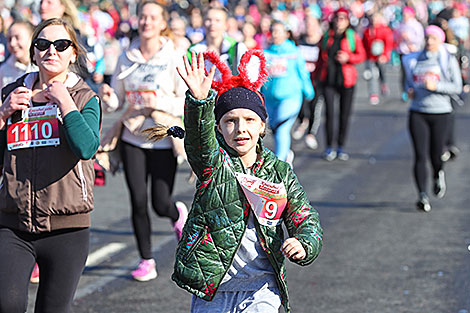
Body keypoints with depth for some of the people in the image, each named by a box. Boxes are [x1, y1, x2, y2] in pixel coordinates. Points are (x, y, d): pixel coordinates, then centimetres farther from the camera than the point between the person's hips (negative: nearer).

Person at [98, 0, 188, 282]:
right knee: (138, 202, -3)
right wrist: (108, 97, -12)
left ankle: (179, 215, 33)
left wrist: (158, 102, -21)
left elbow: (187, 102, -7)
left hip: (164, 140, -3)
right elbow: (116, 103, 10)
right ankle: (146, 261, 10)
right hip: (133, 138, 3)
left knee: (161, 204, -4)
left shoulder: (174, 58, -6)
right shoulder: (126, 58, 5)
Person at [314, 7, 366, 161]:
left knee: (345, 114, 3)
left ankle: (341, 147, 15)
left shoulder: (353, 37, 3)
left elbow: (361, 55, -1)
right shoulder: (326, 36, 9)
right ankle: (329, 147, 4)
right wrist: (317, 75, 13)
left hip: (346, 80, -1)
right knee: (329, 113, -7)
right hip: (328, 80, 1)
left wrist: (348, 58, -18)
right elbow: (321, 57, 16)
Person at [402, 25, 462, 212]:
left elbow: (457, 87, -3)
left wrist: (435, 86, -17)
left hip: (440, 112, -2)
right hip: (417, 112, 2)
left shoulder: (449, 61, 1)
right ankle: (423, 196, -9)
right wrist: (410, 90, 2)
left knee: (435, 155, 3)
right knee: (420, 156, -9)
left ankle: (438, 176, 38)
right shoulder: (415, 60, 10)